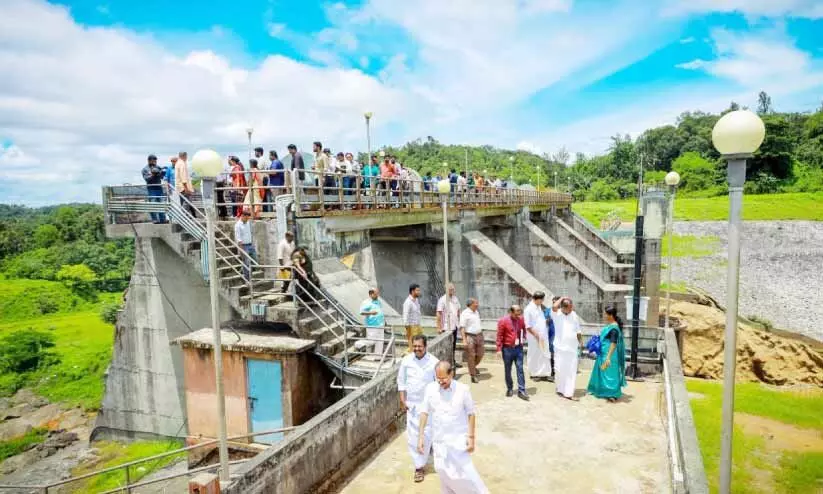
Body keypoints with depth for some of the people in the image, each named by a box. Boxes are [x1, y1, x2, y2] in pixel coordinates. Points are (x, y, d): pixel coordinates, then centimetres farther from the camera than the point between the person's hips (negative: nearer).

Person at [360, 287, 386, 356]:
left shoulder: (378, 301, 15)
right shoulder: (366, 302, -9)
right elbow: (361, 312, -19)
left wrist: (384, 321, 24)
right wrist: (370, 313, -32)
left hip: (380, 325, 8)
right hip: (372, 326, -8)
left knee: (380, 342, 10)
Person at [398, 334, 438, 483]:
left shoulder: (433, 362, -14)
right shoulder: (406, 360, -7)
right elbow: (401, 381, 3)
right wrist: (402, 400, 0)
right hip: (411, 403, 2)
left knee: (426, 433, 0)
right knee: (413, 434, 5)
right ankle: (419, 465, 24)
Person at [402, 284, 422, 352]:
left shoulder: (417, 300, 10)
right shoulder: (408, 302, -17)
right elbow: (405, 318, -19)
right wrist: (408, 331, -20)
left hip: (417, 326, 9)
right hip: (411, 327, -9)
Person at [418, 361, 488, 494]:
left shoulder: (463, 389, -12)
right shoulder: (430, 389, -6)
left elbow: (470, 414, -5)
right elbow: (424, 412, 0)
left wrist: (471, 437, -8)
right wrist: (420, 436, -2)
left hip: (459, 439, -3)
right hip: (439, 440, 3)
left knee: (464, 472, -4)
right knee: (443, 471, 11)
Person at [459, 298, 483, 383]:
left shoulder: (476, 312, 12)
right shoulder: (465, 313, -12)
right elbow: (462, 328, -15)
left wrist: (481, 334, 19)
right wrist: (464, 340, -20)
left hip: (479, 335, 7)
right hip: (470, 337, -7)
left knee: (480, 355, 12)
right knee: (471, 356, 0)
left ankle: (473, 367, 39)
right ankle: (473, 375, 10)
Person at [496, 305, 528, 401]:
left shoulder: (521, 319, 1)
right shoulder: (503, 321, -11)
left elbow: (524, 329, 23)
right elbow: (499, 336, -9)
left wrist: (524, 337, 8)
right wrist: (499, 349, -11)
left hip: (518, 348, 3)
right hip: (507, 349, -3)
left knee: (520, 369, -1)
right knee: (508, 370, 9)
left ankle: (521, 391, 3)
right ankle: (509, 389, 23)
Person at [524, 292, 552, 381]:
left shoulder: (539, 307, 9)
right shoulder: (528, 309, -15)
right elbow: (528, 326, -15)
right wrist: (536, 334, -16)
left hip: (543, 337, 7)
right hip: (534, 338, -7)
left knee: (545, 355, 7)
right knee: (534, 356, 4)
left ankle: (544, 374, 14)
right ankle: (533, 374, 17)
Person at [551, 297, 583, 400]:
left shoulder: (574, 315, 7)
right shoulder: (557, 314, -6)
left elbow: (578, 330, 15)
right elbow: (554, 307, -28)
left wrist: (580, 341, 9)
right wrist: (562, 298, -12)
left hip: (572, 347, 3)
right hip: (560, 347, -3)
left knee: (571, 371, 1)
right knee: (560, 369, 1)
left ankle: (569, 393, 5)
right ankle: (560, 389, 20)